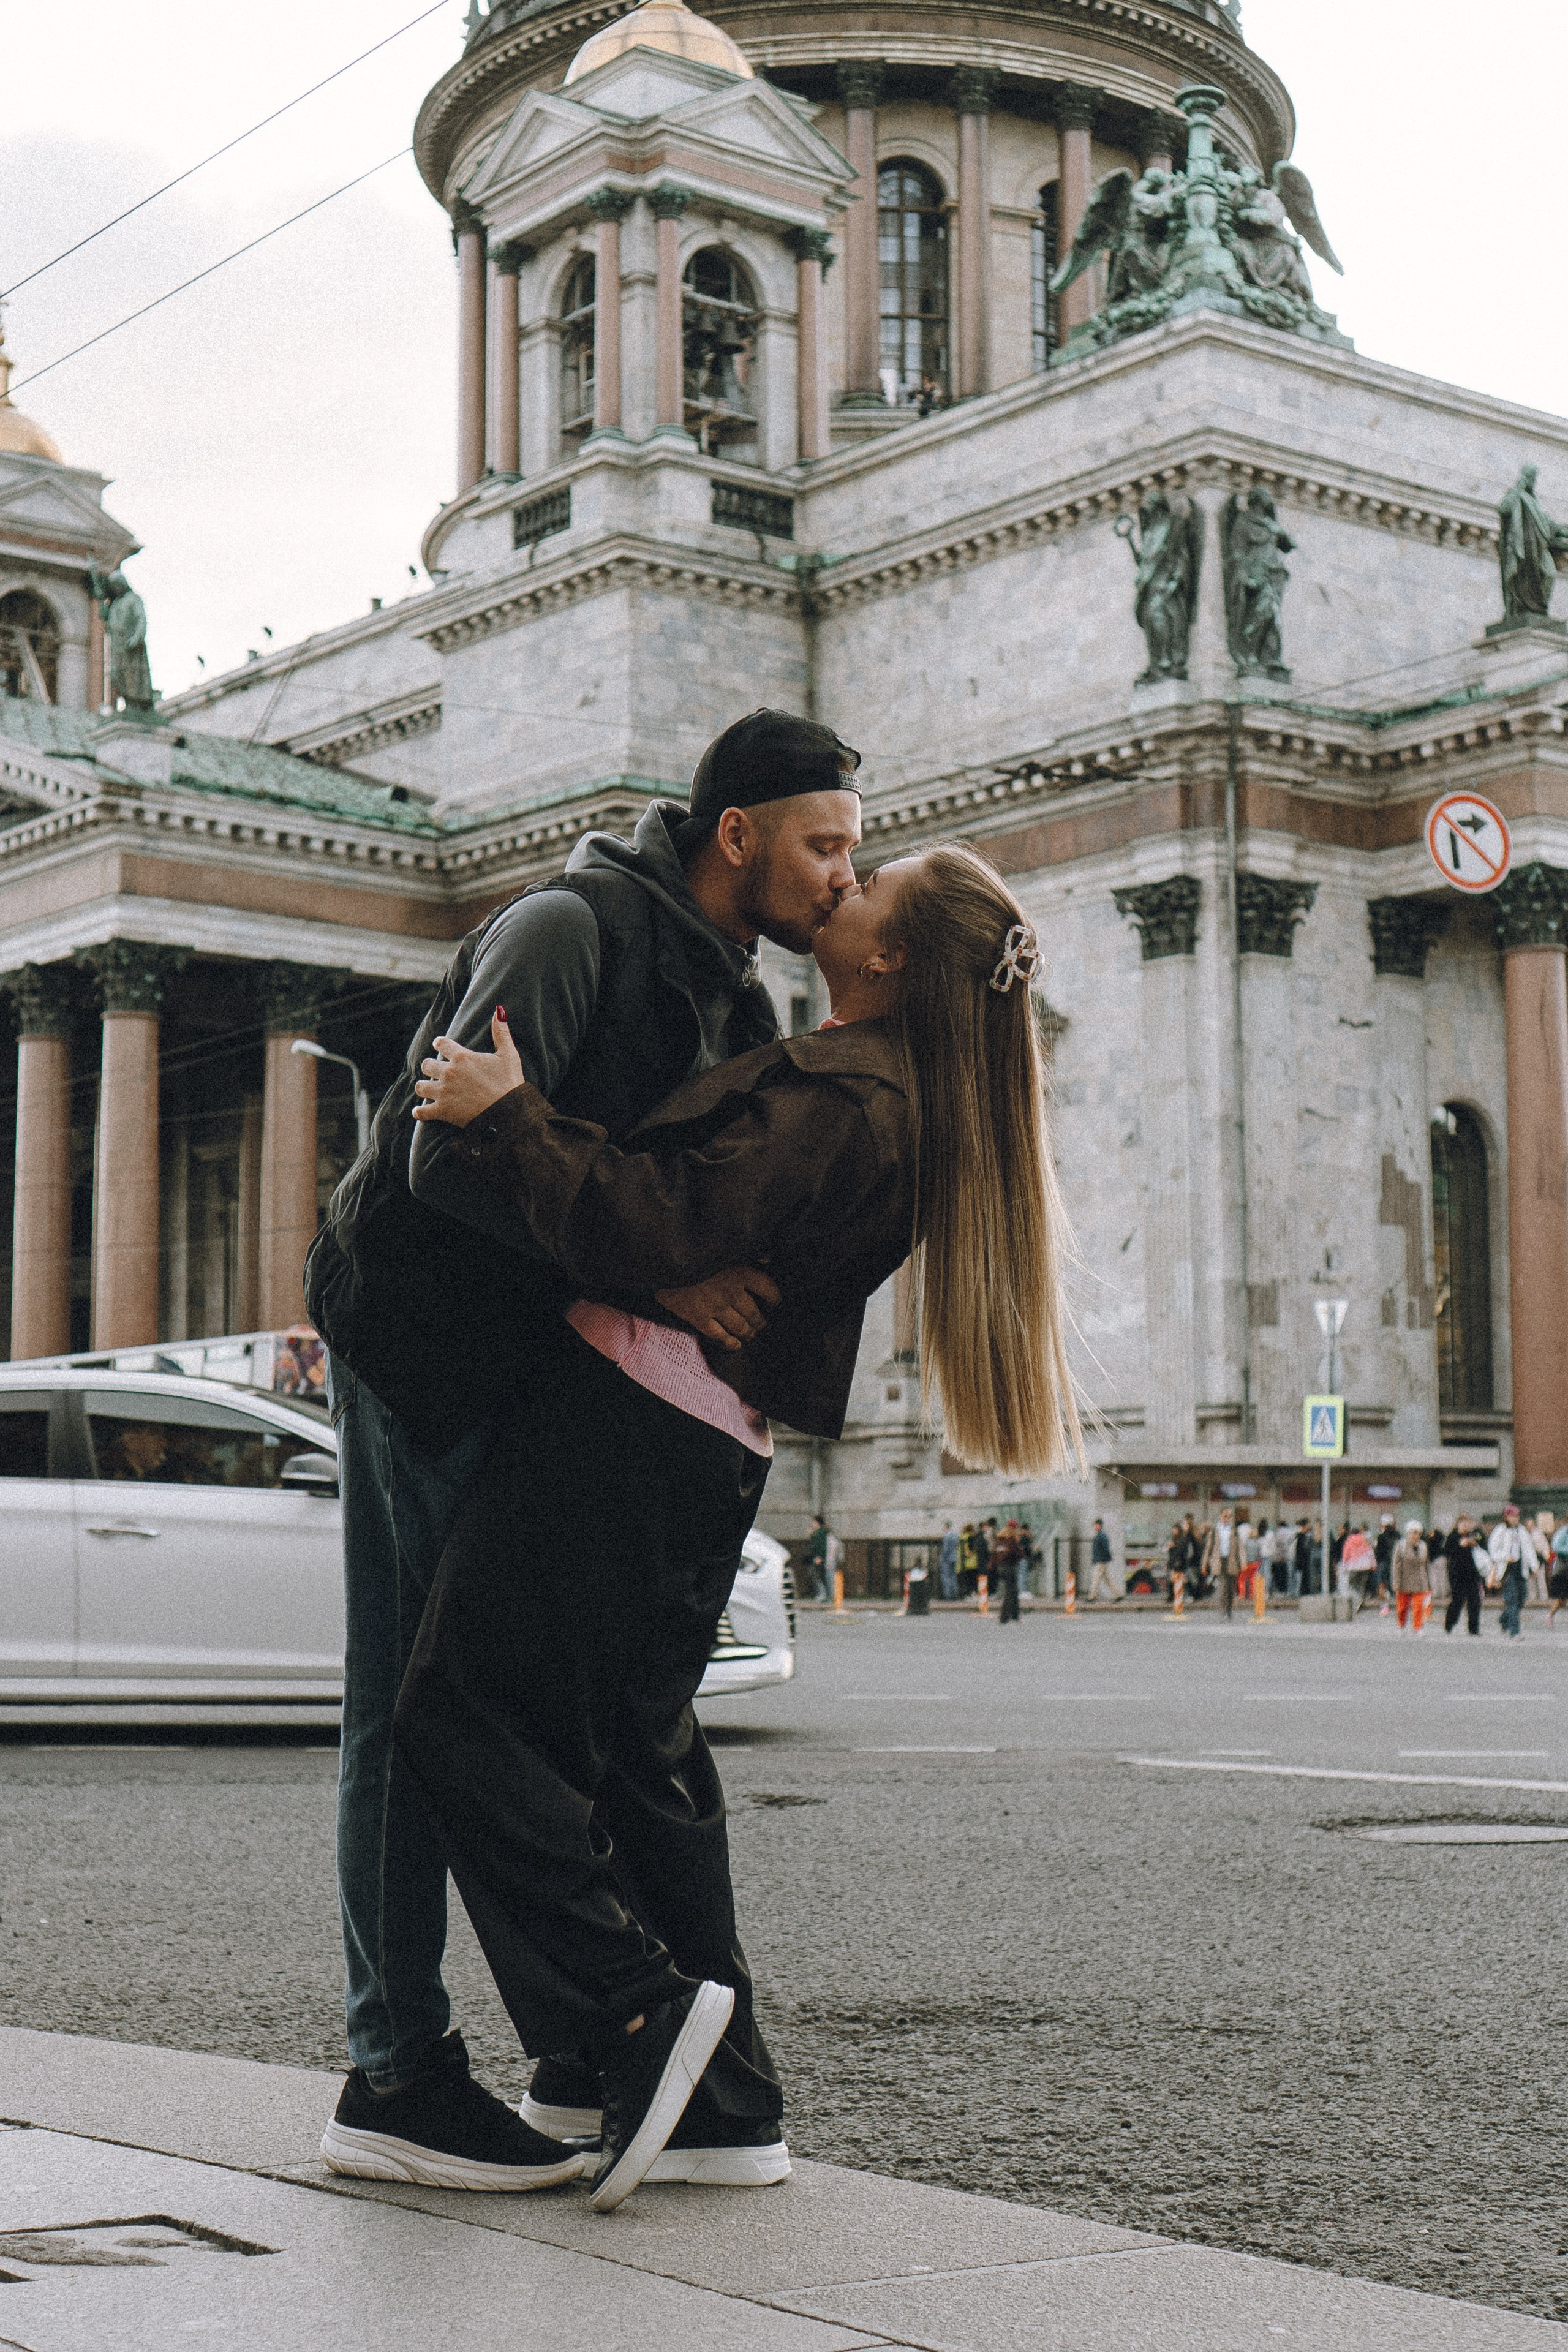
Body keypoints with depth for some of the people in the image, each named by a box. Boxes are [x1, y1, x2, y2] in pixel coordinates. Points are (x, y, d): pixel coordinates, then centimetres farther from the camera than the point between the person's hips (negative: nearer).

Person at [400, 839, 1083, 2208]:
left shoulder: (836, 1096, -15)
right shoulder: (903, 1109, 17)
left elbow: (660, 1235, -23)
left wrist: (508, 1116, -18)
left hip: (630, 1414, -10)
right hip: (719, 1454, 10)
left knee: (469, 1718, -5)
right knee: (638, 1754, 14)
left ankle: (639, 2004, -11)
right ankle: (725, 2100, 15)